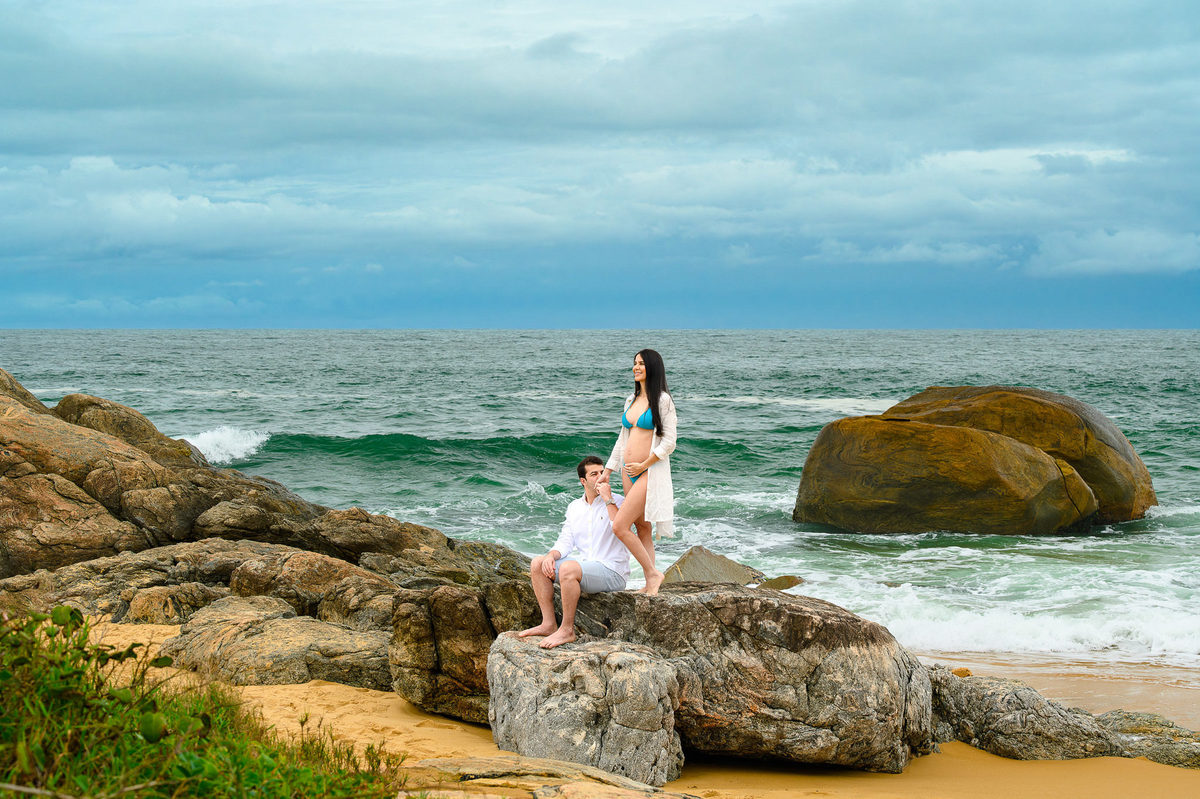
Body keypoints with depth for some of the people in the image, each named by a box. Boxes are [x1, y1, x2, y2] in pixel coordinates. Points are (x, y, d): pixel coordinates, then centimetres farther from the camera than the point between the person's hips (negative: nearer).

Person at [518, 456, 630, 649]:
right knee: (537, 564, -5)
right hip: (585, 564, 7)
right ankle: (549, 624, -7)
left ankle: (567, 630, -24)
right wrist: (551, 556, -11)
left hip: (612, 570, -7)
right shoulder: (574, 507, 14)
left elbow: (624, 533, -24)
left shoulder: (617, 503, -5)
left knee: (568, 568, -33)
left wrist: (608, 500, -23)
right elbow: (565, 541, 11)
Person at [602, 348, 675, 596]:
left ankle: (652, 573, -5)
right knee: (642, 530, 8)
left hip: (650, 473, -8)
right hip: (629, 473, 8)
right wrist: (608, 470, 17)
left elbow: (669, 442, -12)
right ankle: (650, 584, 11)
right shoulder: (631, 400, 14)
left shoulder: (663, 401, -8)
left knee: (619, 526, -15)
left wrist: (643, 465, -13)